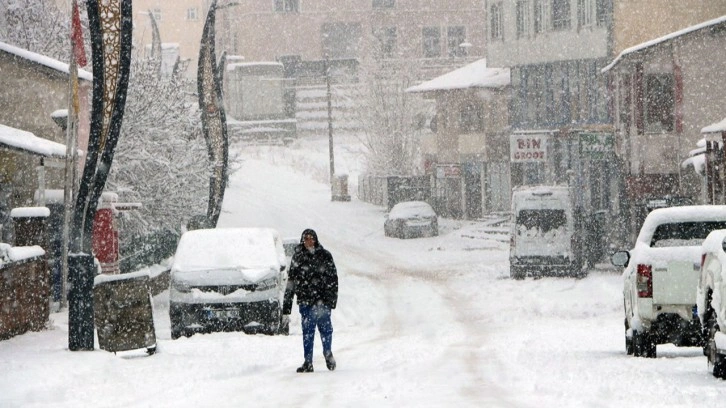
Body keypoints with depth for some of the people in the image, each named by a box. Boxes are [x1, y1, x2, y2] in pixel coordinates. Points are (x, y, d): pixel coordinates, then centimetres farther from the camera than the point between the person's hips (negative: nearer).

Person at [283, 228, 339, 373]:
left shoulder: (325, 256, 5)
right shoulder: (298, 258, 8)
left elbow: (333, 278, 4)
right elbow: (291, 281, 11)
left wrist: (332, 298, -6)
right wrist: (287, 303, 8)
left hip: (323, 299, -1)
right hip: (305, 300, 1)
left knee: (325, 327, -1)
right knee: (307, 331, 0)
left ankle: (328, 353, 23)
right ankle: (308, 362, 4)